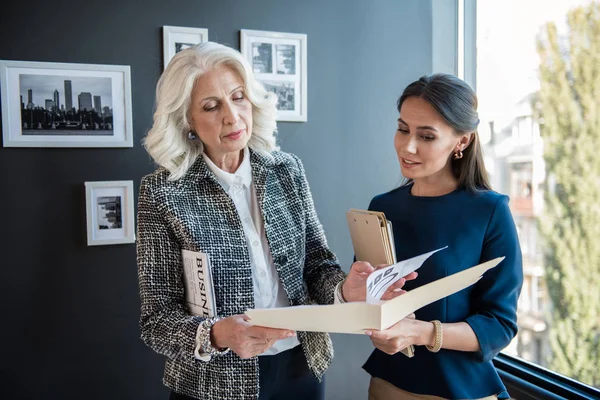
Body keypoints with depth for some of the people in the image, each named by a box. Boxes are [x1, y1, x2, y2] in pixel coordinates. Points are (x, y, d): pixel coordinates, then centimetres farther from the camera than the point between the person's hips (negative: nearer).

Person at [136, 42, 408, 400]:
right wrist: (215, 335, -31)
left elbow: (316, 261, -1)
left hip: (302, 366, 4)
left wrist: (344, 289, -22)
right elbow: (157, 317, -12)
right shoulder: (164, 192, -13)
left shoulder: (287, 170, -3)